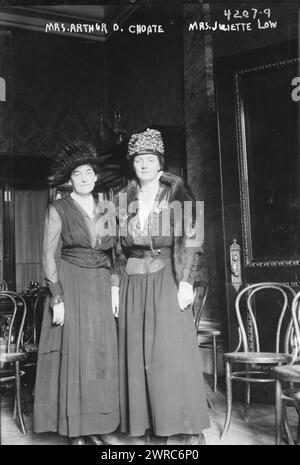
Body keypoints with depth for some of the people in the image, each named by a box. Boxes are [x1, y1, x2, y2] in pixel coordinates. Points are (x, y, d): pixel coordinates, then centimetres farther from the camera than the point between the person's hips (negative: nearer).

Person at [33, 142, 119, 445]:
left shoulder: (103, 210, 11)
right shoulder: (58, 210, -2)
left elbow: (113, 254, 14)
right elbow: (49, 256, -6)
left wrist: (114, 288, 3)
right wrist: (57, 298, -13)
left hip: (100, 289, 4)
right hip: (70, 286, -4)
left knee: (100, 355, 5)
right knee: (73, 353, -3)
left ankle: (94, 428, 15)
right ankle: (75, 432, 8)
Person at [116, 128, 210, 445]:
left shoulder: (176, 192, 0)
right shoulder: (124, 199, 11)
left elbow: (190, 240, -6)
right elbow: (119, 246, 13)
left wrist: (186, 281, -14)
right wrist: (116, 285, 7)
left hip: (166, 279, -4)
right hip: (133, 281, 4)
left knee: (172, 349, -7)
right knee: (138, 354, 2)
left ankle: (189, 429, 3)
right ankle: (153, 429, 11)